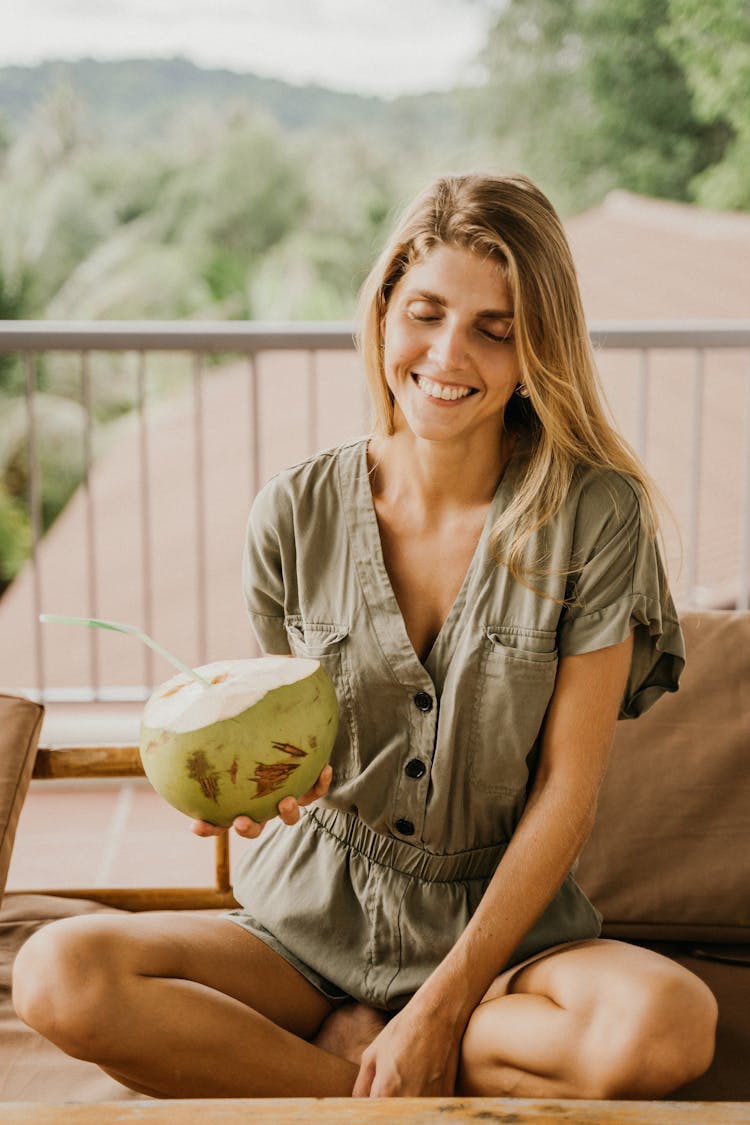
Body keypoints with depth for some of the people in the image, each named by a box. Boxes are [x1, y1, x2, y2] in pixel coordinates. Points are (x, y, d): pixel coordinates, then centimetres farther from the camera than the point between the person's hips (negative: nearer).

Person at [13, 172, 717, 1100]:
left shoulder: (595, 514, -11)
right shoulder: (293, 516, -4)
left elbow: (567, 789, -10)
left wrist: (442, 1007, -13)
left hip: (506, 922, -1)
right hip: (312, 919, 1)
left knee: (667, 1025, -33)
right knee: (59, 976, -23)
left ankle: (347, 1047, -9)